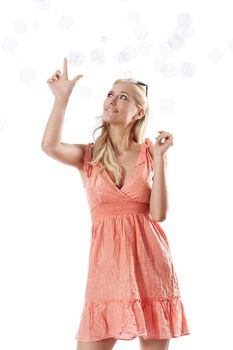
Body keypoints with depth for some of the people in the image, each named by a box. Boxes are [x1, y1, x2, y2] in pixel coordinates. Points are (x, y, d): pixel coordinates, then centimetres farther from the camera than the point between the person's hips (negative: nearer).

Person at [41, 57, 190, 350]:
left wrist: (159, 157, -7)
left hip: (150, 262, 0)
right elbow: (50, 146, -15)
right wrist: (62, 96, -9)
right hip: (107, 261, 0)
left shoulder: (149, 154, 6)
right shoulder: (88, 156, 7)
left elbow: (158, 214, -5)